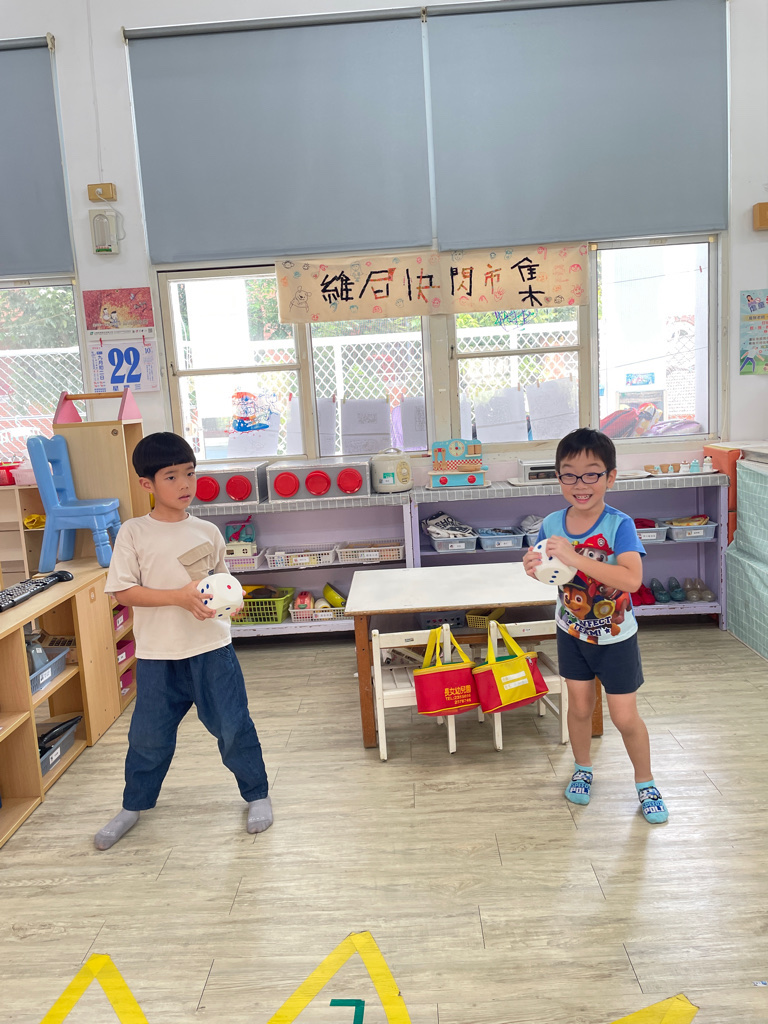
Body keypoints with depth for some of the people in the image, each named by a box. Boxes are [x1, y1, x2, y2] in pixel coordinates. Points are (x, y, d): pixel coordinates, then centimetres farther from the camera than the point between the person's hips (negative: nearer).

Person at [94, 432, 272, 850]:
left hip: (211, 648, 1)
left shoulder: (206, 532, 2)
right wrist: (180, 597, -21)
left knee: (233, 726, 6)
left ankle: (257, 795, 28)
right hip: (157, 655, -1)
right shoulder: (133, 533, -5)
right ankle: (133, 806, 37)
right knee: (148, 736, 12)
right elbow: (122, 591, -11)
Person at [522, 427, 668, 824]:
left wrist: (574, 557, -44)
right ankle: (582, 769, 42)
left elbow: (632, 579, -39)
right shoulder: (552, 524, -11)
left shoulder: (619, 525, -25)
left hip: (615, 637, -3)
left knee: (624, 717, 5)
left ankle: (645, 783, 31)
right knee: (579, 706, 16)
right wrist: (534, 568, -19)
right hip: (572, 633, 3)